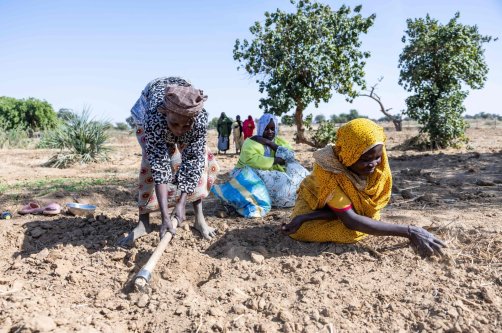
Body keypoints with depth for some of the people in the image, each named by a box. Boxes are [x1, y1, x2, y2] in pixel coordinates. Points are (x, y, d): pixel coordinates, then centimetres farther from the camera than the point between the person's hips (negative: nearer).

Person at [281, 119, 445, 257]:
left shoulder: (378, 164, -27)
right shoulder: (327, 168, -37)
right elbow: (350, 220, -39)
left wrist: (305, 218, -36)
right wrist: (408, 232, -47)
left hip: (355, 203, 5)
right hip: (316, 201, -4)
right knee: (301, 229, -29)